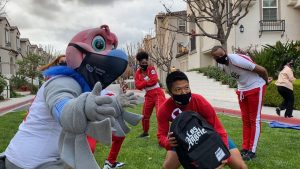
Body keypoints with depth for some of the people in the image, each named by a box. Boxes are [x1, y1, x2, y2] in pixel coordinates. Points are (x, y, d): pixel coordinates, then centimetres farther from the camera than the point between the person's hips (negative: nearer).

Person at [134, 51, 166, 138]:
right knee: (145, 115, 16)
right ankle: (145, 132, 36)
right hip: (148, 95, 5)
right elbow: (138, 86, -9)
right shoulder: (137, 73, 5)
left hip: (157, 93, -5)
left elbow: (154, 80, -20)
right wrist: (147, 81, -16)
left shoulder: (151, 69, -4)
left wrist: (143, 82, -10)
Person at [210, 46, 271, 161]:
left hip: (255, 88, -7)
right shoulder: (223, 67, -4)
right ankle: (245, 148, 20)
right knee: (245, 120, 11)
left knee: (254, 120, -1)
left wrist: (266, 81, -2)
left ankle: (252, 151, 6)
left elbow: (262, 70, -19)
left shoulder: (237, 60, -28)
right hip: (242, 89, 7)